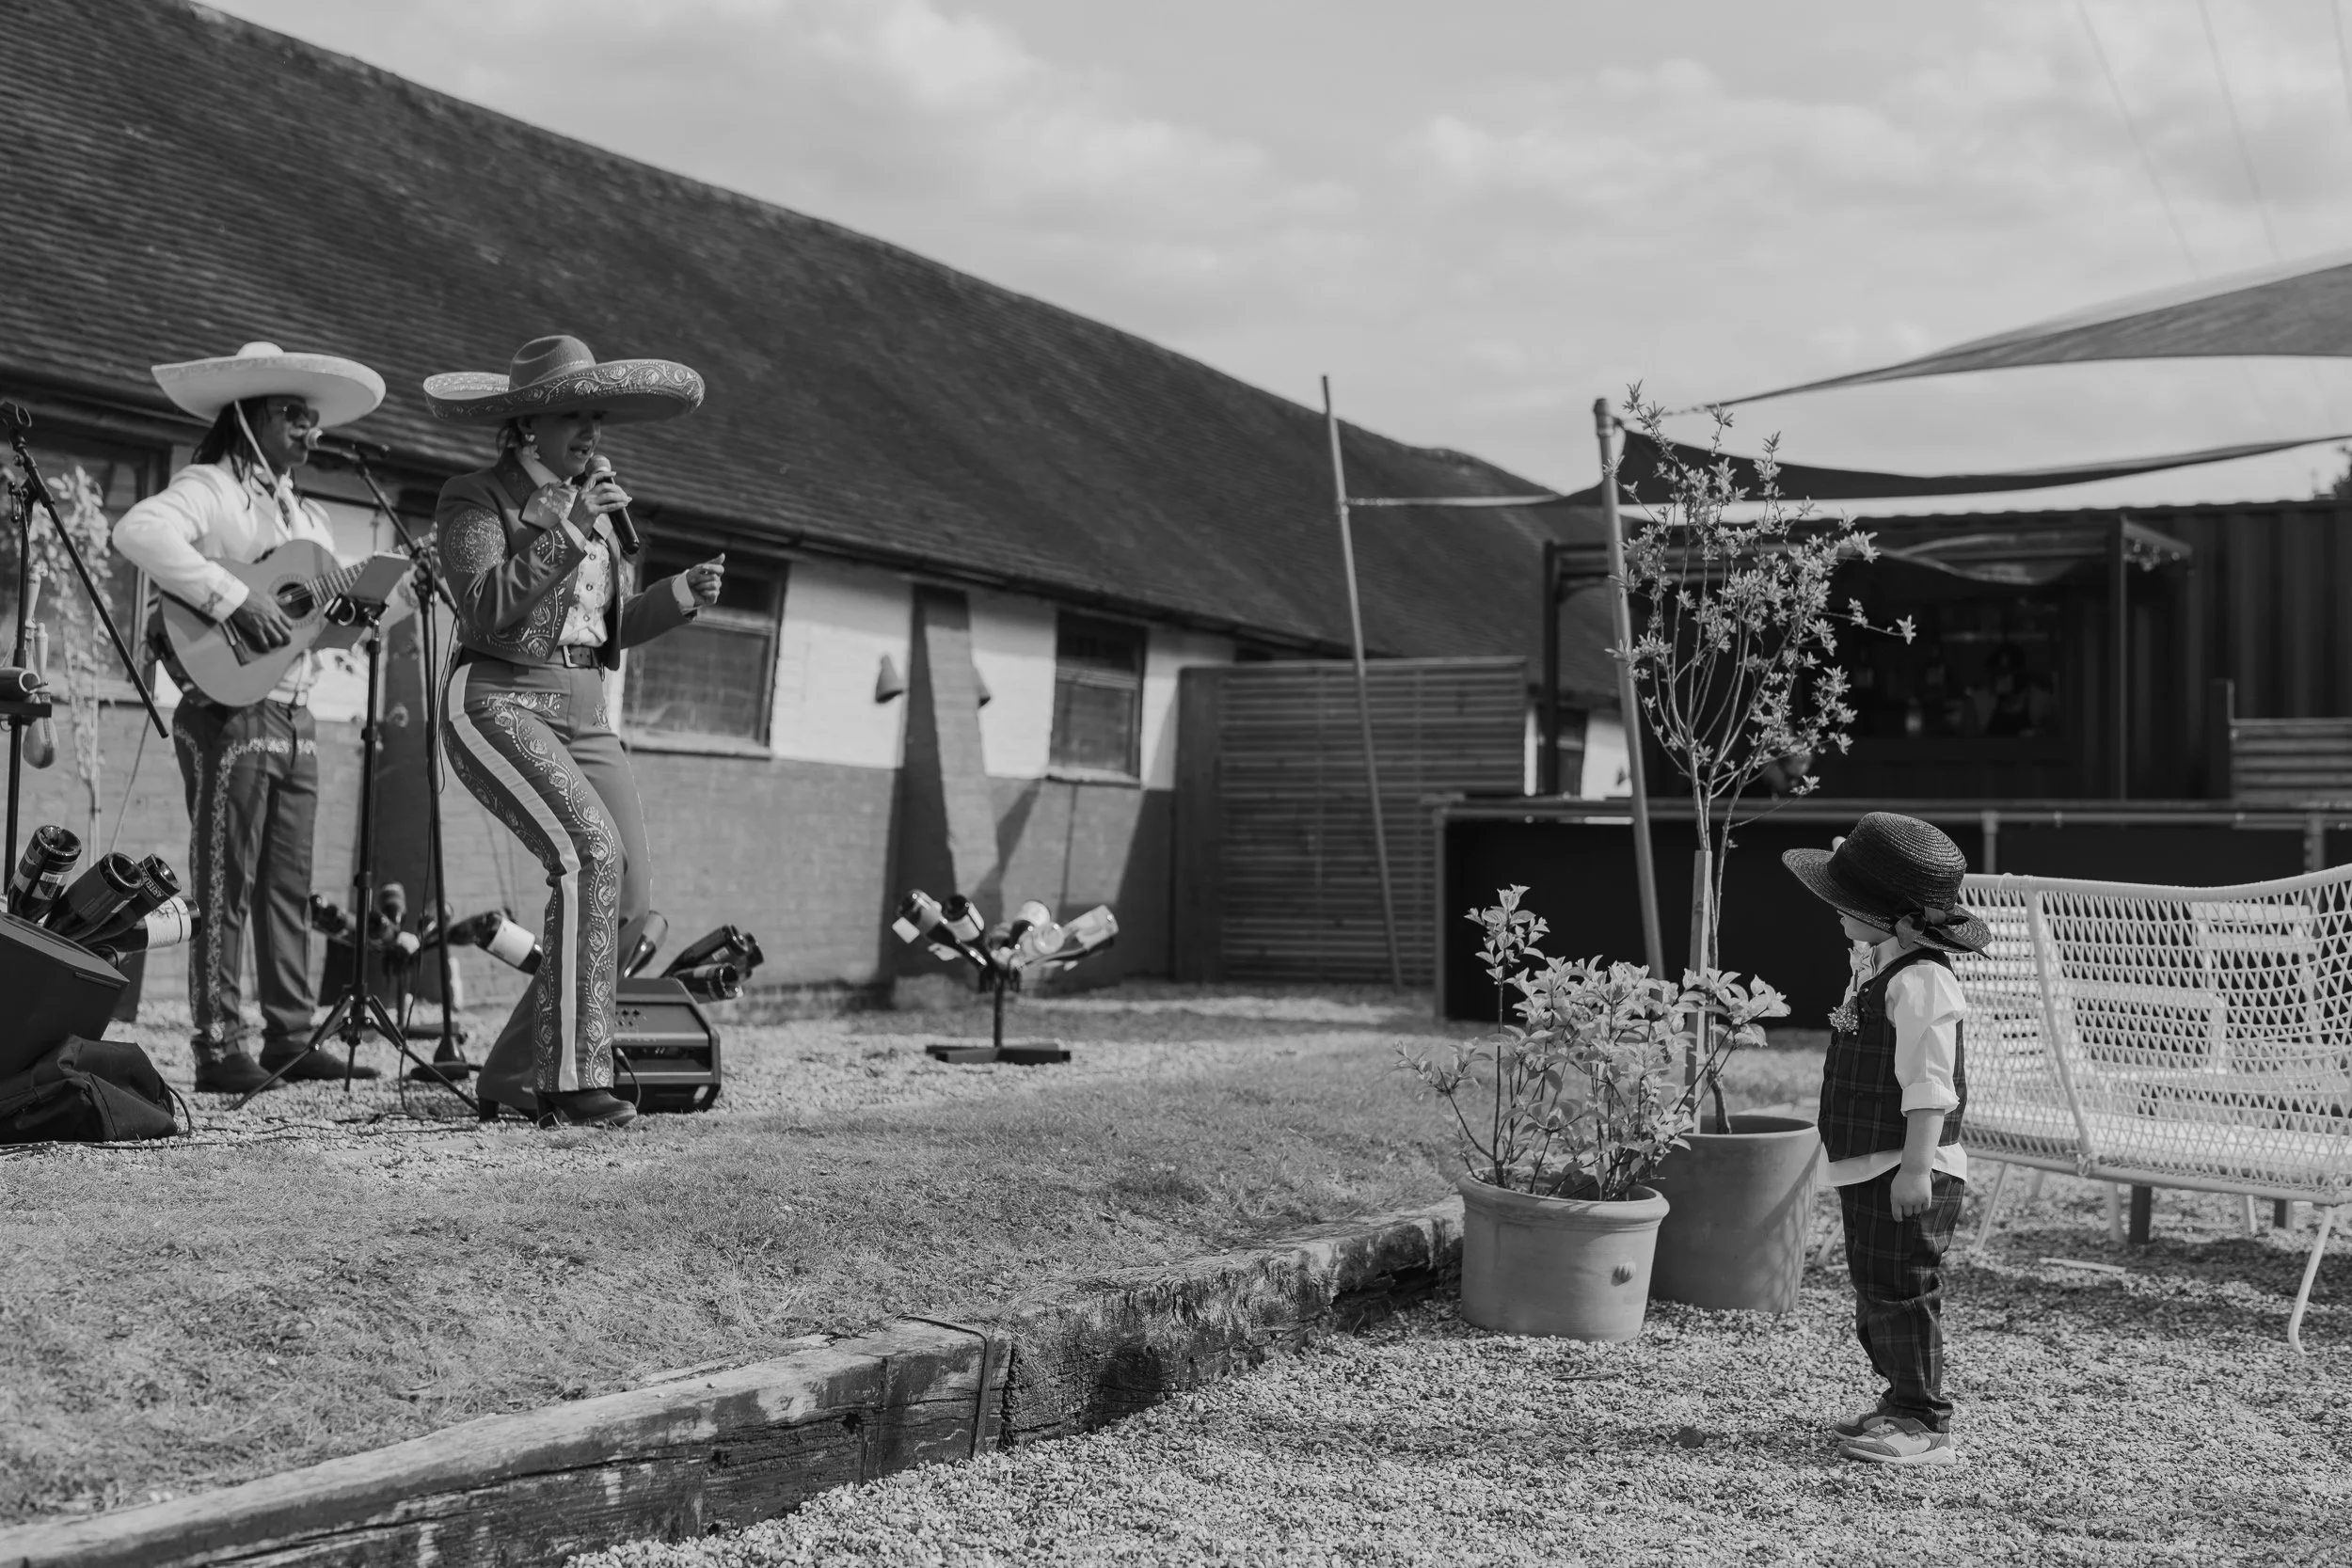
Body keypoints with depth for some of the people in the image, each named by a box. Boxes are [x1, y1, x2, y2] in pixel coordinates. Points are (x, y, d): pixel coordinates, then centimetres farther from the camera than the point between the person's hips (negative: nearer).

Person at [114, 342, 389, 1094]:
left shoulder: (308, 516, 21)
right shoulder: (210, 488, -5)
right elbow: (137, 532, -26)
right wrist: (232, 598, -29)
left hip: (295, 716, 8)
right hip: (228, 712, -8)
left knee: (288, 887, 10)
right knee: (225, 885, -5)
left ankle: (290, 1039, 15)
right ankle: (219, 1050, -2)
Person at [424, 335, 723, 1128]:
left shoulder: (591, 503, 19)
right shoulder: (474, 499, -2)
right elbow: (487, 610, -18)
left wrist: (682, 593, 6)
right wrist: (565, 529, -21)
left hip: (585, 715, 7)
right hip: (499, 705, -7)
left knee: (628, 892, -8)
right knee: (591, 854, -28)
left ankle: (511, 1074, 6)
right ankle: (574, 1077, -25)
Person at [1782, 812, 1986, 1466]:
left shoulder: (1921, 982, -19)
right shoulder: (1874, 971, 13)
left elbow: (1929, 1084, -23)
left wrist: (1916, 1166, -26)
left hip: (1908, 1174, -10)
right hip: (1866, 1168, 10)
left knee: (1903, 1291, -6)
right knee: (1874, 1292, 16)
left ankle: (1925, 1424, 2)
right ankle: (1903, 1401, 27)